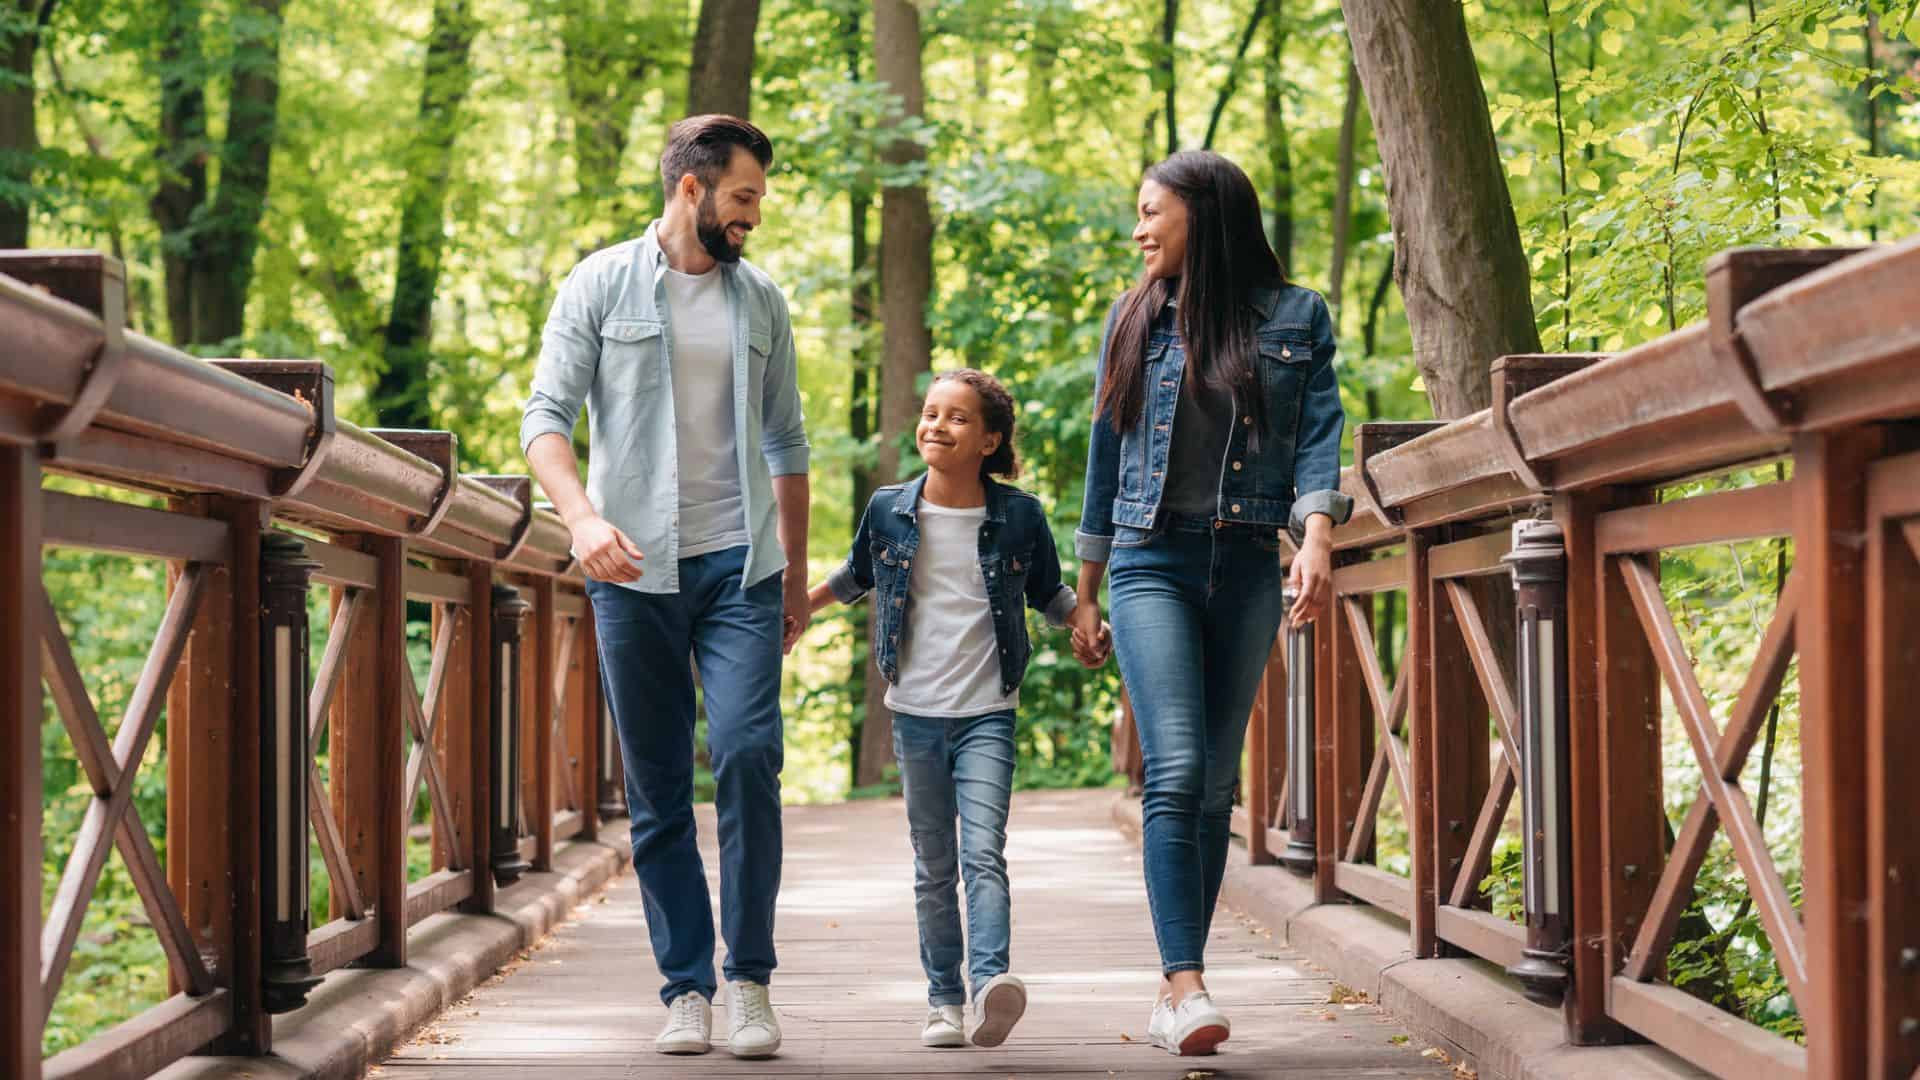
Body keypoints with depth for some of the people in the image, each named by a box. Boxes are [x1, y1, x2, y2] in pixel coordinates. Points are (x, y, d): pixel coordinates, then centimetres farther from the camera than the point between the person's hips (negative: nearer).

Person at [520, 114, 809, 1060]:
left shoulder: (761, 301, 14)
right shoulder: (601, 286, 4)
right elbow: (546, 418, -3)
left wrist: (796, 573, 17)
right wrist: (583, 516, -20)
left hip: (739, 564, 1)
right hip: (635, 568, -1)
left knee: (747, 752, -15)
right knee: (658, 789, 2)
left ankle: (750, 975, -6)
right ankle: (686, 988, 9)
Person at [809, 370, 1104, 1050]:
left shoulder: (1019, 516, -2)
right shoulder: (889, 511, 2)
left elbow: (1049, 595, 14)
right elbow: (856, 576, 22)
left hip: (987, 714, -2)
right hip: (916, 713, 2)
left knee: (983, 853, -17)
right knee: (933, 866, 6)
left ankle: (989, 983, -32)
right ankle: (943, 1001, 12)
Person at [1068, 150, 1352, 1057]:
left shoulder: (1296, 318, 6)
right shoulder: (1136, 319, 10)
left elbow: (1318, 437, -1)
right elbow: (1105, 456, 15)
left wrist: (1317, 536, -20)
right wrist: (1084, 595, 15)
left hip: (1247, 569, 1)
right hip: (1151, 564, 0)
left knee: (1215, 783, 4)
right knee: (1176, 770, -16)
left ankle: (1175, 990, 10)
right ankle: (1187, 986, -22)